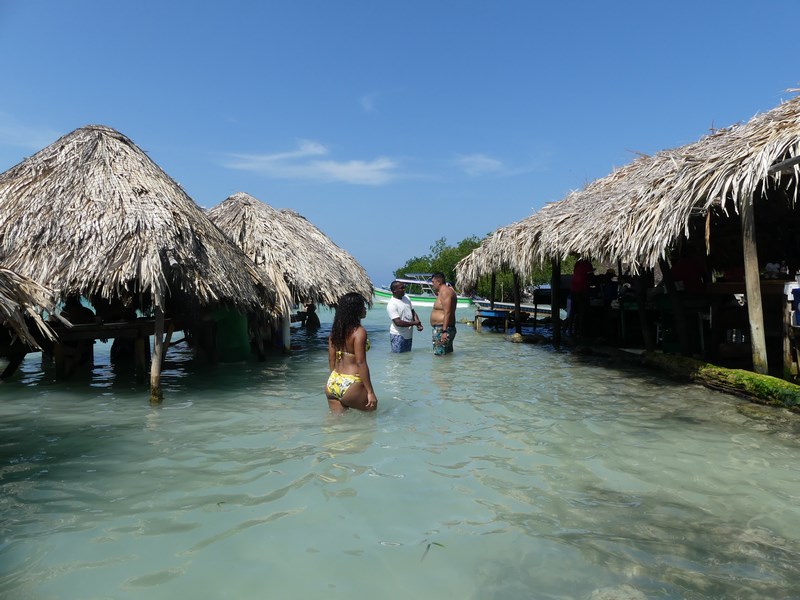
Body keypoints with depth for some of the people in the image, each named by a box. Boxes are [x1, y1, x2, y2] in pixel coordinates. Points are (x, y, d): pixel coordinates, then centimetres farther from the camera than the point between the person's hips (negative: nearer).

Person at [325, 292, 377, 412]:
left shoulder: (335, 329, 7)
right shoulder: (359, 331, -14)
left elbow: (331, 360, 12)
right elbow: (361, 363, -18)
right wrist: (370, 392, -16)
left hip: (332, 384, 7)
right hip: (351, 386, -7)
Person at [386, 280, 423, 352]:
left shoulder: (406, 298, 7)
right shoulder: (391, 305, -19)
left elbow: (413, 312, 15)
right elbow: (398, 322, -24)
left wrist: (418, 324, -3)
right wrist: (414, 323, -19)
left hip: (409, 335, 8)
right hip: (398, 335, -8)